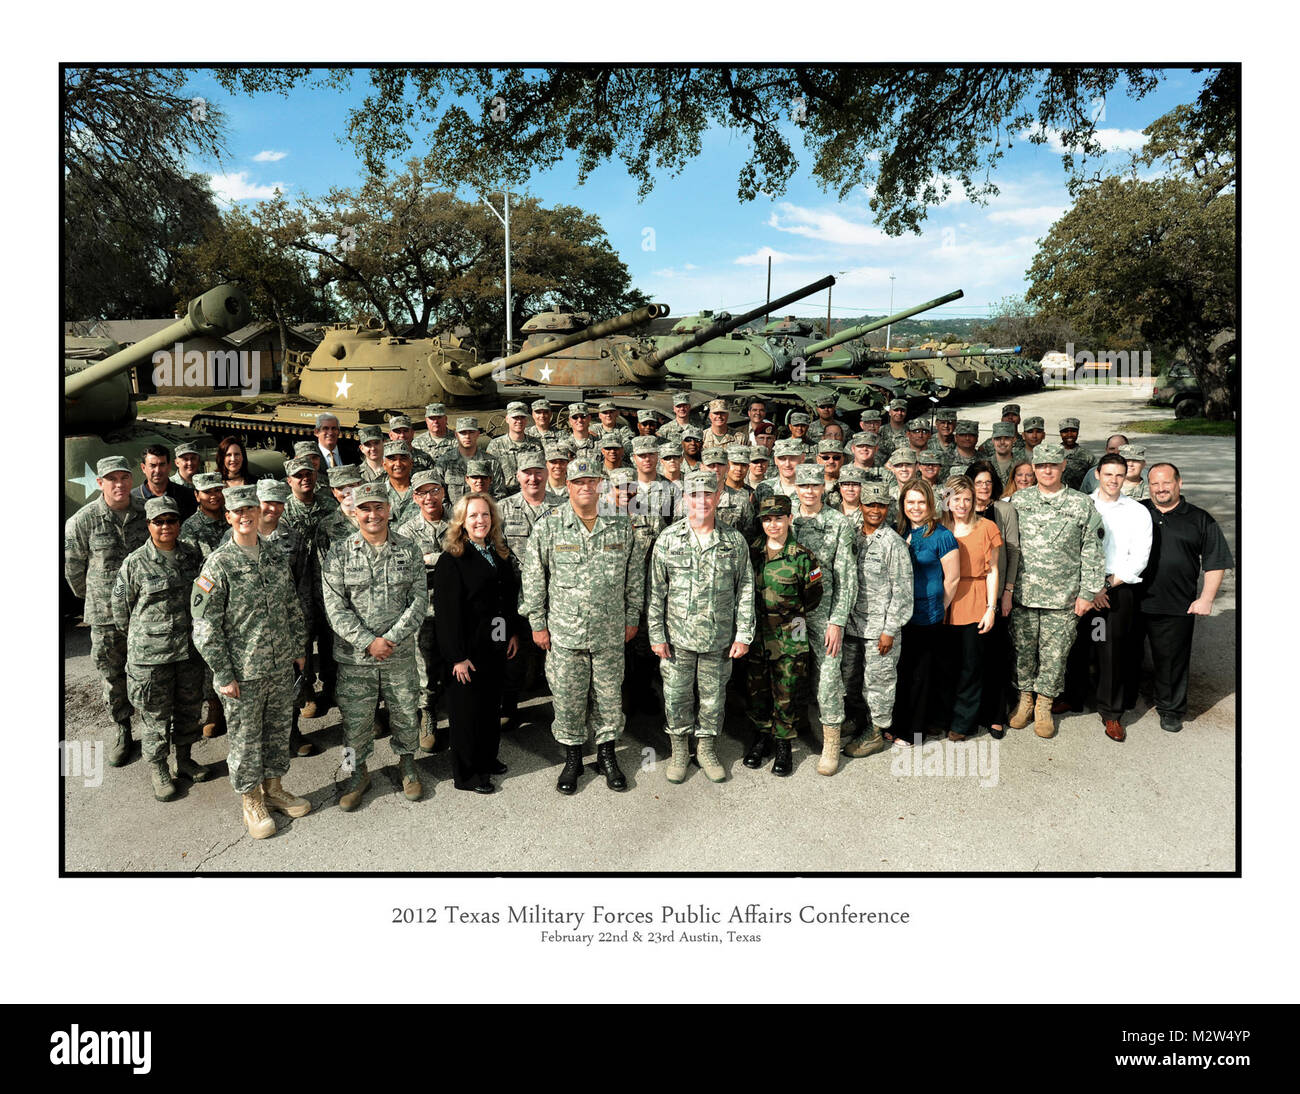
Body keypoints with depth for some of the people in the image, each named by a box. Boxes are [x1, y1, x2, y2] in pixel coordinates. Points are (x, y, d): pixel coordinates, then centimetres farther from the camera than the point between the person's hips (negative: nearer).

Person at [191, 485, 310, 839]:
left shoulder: (276, 558, 5)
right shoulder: (218, 564, -12)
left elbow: (293, 608, 15)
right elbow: (204, 625, -12)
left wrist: (299, 649, 13)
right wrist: (224, 675, -13)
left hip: (282, 667, 5)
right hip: (242, 672, -5)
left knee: (279, 729, 16)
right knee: (245, 737, 7)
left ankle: (273, 788, 35)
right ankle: (251, 801, 25)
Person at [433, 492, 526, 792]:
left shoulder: (501, 554, 9)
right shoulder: (451, 560, -13)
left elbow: (512, 596, 15)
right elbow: (447, 610, -16)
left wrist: (514, 633, 8)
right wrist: (457, 656, -19)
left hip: (497, 645, 7)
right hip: (468, 649, -7)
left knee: (492, 703, 17)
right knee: (466, 708, 4)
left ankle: (488, 758, 35)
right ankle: (466, 774, 18)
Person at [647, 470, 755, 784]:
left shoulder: (735, 541, 0)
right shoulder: (668, 539, -2)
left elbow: (745, 590, 4)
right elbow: (655, 591, 0)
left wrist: (743, 634, 0)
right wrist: (656, 635, -4)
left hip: (719, 638, 1)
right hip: (678, 637, 0)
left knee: (713, 696, 12)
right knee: (677, 695, 9)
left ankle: (706, 747, 31)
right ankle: (679, 749, 28)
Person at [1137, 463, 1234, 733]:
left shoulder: (1200, 520, 5)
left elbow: (1215, 562, 5)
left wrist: (1206, 598, -3)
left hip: (1177, 607, -1)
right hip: (1134, 601, 1)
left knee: (1172, 658, 6)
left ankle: (1170, 709, 21)